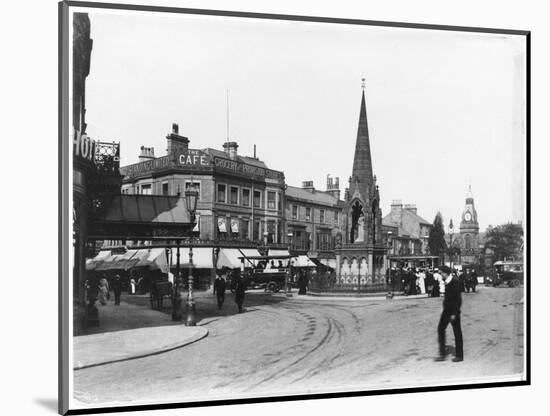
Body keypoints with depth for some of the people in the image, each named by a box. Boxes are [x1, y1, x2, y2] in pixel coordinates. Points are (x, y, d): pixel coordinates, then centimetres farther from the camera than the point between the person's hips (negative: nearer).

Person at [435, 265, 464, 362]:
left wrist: (454, 313, -20)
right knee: (440, 329, 7)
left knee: (457, 332, 2)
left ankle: (459, 355, 13)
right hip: (446, 310, 9)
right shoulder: (447, 282, 8)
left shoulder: (454, 282, -19)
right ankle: (442, 354, 11)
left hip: (453, 311, -9)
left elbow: (458, 299, -20)